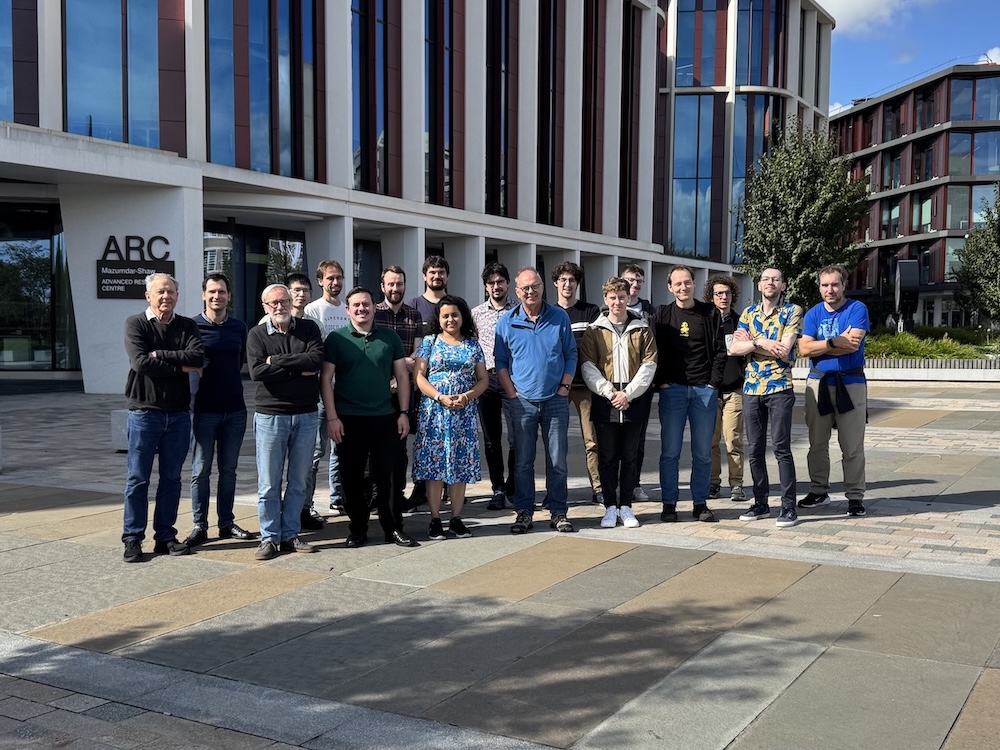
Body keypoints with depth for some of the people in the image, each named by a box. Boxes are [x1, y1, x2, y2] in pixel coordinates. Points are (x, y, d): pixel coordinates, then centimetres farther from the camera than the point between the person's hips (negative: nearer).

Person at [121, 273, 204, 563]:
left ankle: (165, 536, 17)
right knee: (138, 478, 1)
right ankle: (132, 538, 9)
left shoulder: (187, 326, 8)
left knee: (171, 478, 9)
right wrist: (180, 366, -11)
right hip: (145, 411, -3)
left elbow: (198, 357, -11)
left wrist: (160, 355, -15)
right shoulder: (135, 324, -1)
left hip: (178, 414, 3)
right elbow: (140, 362, -16)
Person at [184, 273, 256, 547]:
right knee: (200, 470, 2)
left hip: (235, 409, 4)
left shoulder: (239, 327, 7)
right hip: (205, 409, -3)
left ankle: (226, 523, 20)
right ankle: (199, 526, 10)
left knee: (229, 470, 11)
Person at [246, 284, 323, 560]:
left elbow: (316, 359, -14)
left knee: (298, 481, 9)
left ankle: (290, 535, 19)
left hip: (305, 415, 2)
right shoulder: (256, 335, 1)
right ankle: (270, 537, 12)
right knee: (269, 483, 2)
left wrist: (276, 361, -14)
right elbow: (257, 372, -14)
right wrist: (298, 369, -14)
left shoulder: (309, 328, 4)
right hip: (270, 415, -2)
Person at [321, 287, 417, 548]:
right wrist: (332, 417, -8)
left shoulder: (390, 337, 8)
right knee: (352, 478, 6)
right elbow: (326, 379, -1)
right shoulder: (336, 339, 1)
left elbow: (402, 376, 9)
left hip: (385, 419, 1)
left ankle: (393, 528, 13)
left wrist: (404, 413, 2)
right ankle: (358, 528, 18)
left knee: (387, 477, 4)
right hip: (348, 419, -1)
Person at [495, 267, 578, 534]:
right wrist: (512, 393, -3)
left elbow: (571, 355, 6)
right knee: (522, 461, 5)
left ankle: (558, 512, 14)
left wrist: (564, 387, -3)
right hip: (522, 402, 0)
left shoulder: (559, 317, 3)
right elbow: (500, 362, 6)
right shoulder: (506, 322, 2)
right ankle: (524, 512, 14)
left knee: (557, 461, 5)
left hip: (556, 401, 0)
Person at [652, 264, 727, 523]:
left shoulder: (710, 313, 6)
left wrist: (714, 382, -4)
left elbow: (720, 351, 4)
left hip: (705, 390, 1)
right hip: (672, 389, 0)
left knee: (703, 452, 5)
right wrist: (661, 382, -6)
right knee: (670, 451, 0)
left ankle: (700, 503, 14)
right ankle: (669, 504, 8)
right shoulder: (662, 315, 6)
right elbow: (655, 351, 4)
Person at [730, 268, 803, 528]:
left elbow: (784, 350, -13)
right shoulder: (749, 312, 12)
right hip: (751, 388, 5)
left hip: (780, 388, -5)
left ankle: (789, 507, 0)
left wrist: (753, 342, -5)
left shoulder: (792, 311, -2)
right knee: (755, 449, 8)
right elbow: (735, 347, 0)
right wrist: (763, 343, -13)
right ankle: (761, 503, 17)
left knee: (781, 448, -6)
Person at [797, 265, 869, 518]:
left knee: (852, 445, -1)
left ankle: (855, 496, 7)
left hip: (851, 383, -4)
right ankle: (818, 490, 22)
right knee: (817, 442, 10)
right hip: (818, 383, 4)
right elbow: (804, 349, -6)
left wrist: (821, 346, -9)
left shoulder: (857, 309, -3)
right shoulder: (813, 314, 8)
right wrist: (835, 342, -15)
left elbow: (852, 345, -17)